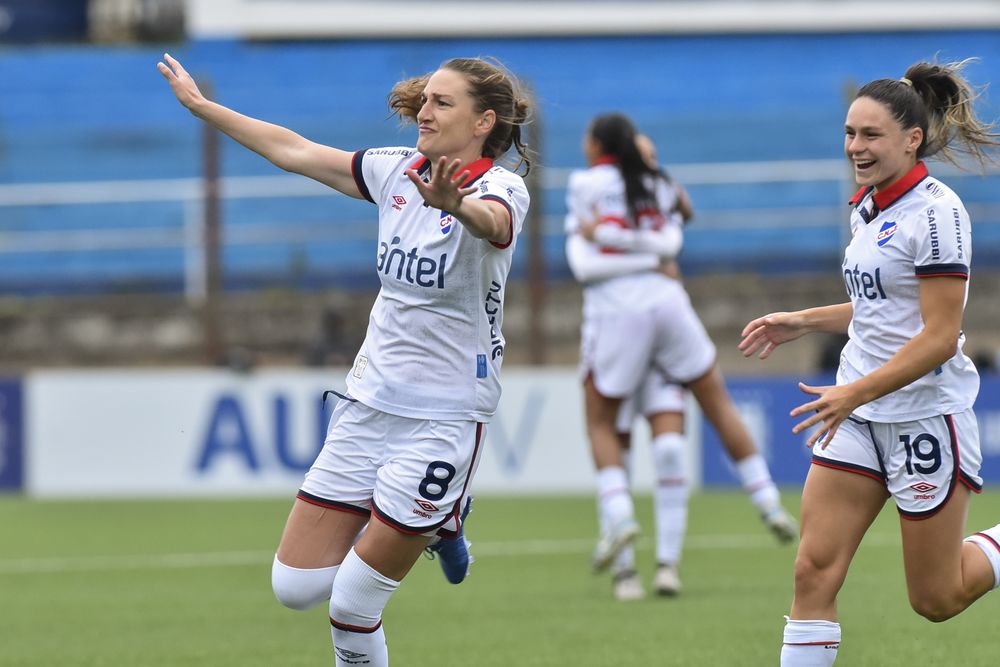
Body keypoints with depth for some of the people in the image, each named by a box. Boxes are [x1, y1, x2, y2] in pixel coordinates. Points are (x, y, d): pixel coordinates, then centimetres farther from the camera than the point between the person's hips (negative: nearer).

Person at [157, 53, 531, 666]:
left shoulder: (500, 188, -16)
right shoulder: (400, 172, 3)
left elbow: (490, 221, -41)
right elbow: (295, 152, 14)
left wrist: (453, 203, -63)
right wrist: (200, 105, 18)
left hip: (445, 419, -7)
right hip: (371, 403, 7)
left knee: (353, 605, -8)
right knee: (295, 586, 5)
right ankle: (423, 531, 28)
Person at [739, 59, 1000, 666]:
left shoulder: (935, 211, -17)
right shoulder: (869, 208, 9)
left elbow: (939, 336, -21)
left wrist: (856, 393, -25)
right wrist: (802, 321, 14)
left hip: (926, 418, -8)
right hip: (859, 415, 8)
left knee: (937, 600, 3)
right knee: (815, 571, -5)